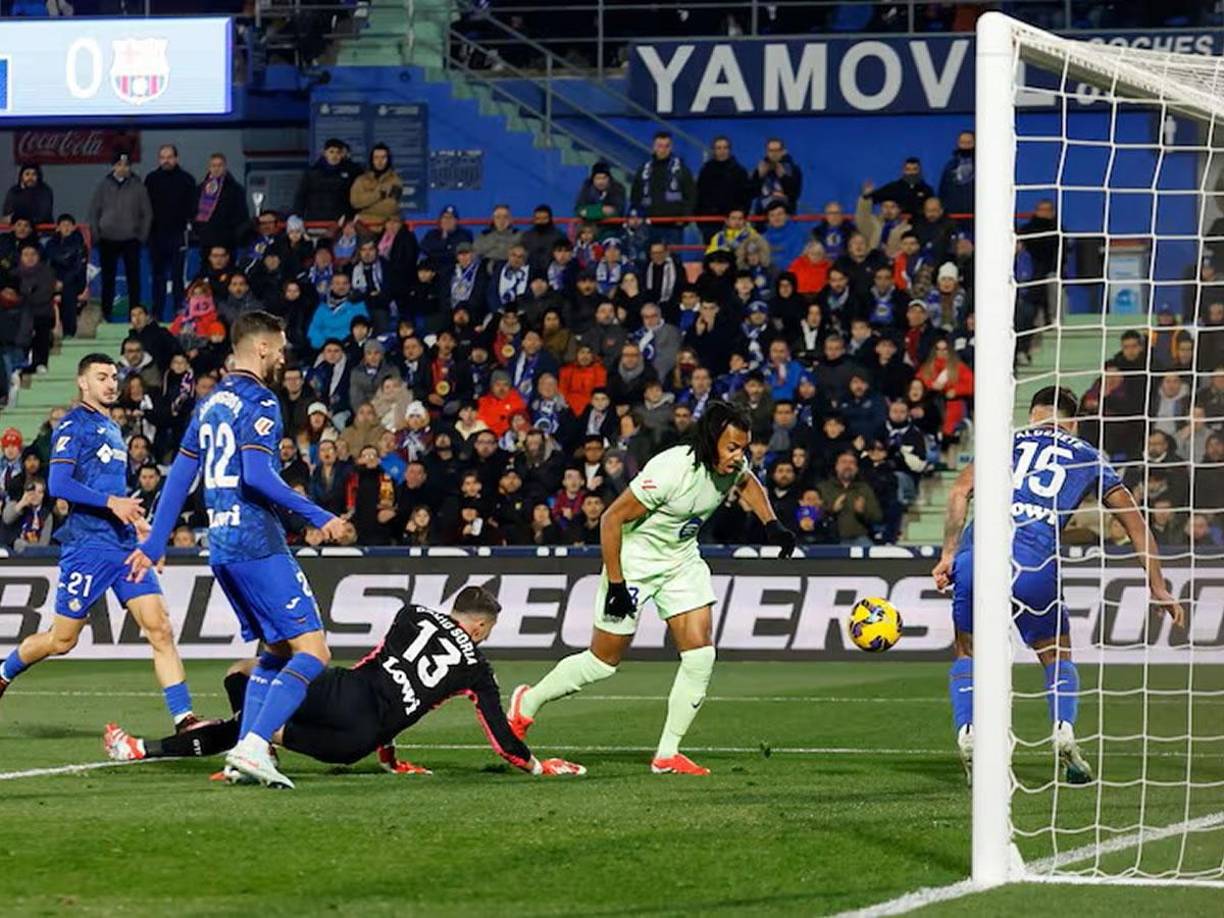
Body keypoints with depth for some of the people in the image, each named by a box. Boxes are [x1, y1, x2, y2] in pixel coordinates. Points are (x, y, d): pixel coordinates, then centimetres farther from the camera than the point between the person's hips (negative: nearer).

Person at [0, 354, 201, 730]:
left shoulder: (112, 428, 19)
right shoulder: (74, 425, -6)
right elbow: (57, 485, -16)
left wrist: (137, 519, 17)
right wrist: (111, 502, -22)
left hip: (125, 544, 7)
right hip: (88, 542, -7)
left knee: (160, 629, -7)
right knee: (61, 639, 3)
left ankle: (184, 719, -11)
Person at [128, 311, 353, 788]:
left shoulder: (210, 403, 17)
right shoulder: (258, 402, -10)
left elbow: (179, 475, 19)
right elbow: (257, 476, -22)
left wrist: (153, 544, 22)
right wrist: (319, 518, -21)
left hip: (221, 546, 9)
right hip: (257, 544, -9)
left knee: (278, 651, 18)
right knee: (312, 652, -10)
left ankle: (244, 752, 7)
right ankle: (253, 746, -23)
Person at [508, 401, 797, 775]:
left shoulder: (733, 465, -10)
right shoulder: (671, 471, -32)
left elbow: (748, 483, 19)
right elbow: (612, 519, -25)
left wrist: (771, 523, 4)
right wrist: (615, 583, -23)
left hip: (682, 559, 6)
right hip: (635, 560, -6)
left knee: (701, 653, -8)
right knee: (604, 662, 3)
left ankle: (667, 754, 1)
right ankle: (527, 703, 27)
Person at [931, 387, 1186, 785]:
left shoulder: (1008, 440, 24)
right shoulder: (1088, 457, 25)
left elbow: (960, 490, 8)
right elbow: (1133, 519, 23)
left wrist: (949, 554, 8)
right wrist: (1157, 588, 26)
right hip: (1033, 564, -1)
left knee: (968, 653, 21)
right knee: (1057, 656, 21)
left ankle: (967, 733, 1)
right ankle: (1063, 730, -1)